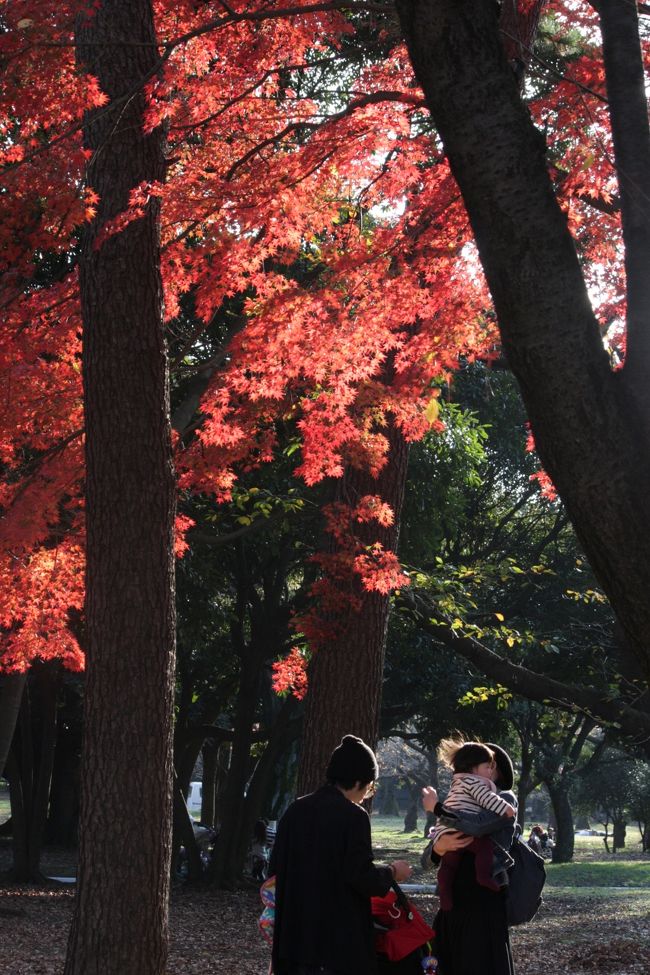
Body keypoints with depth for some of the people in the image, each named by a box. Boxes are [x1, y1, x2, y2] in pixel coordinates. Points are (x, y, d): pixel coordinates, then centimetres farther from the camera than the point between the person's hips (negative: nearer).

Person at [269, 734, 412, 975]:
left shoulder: (295, 810, 5)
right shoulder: (353, 816, -13)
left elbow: (276, 869, 10)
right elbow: (362, 876, -17)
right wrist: (392, 872, 2)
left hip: (295, 935, 6)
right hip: (340, 939, -6)